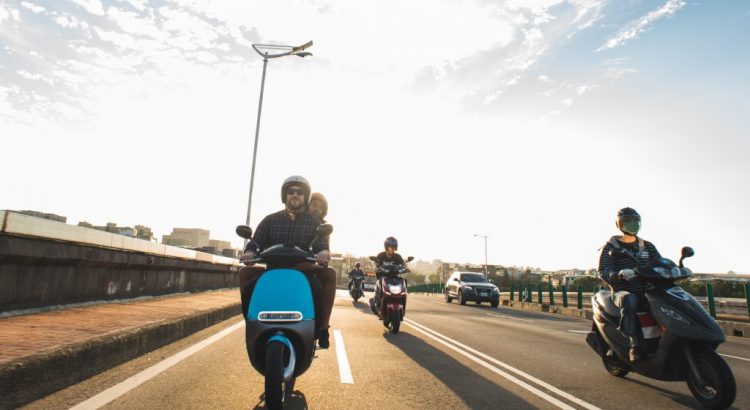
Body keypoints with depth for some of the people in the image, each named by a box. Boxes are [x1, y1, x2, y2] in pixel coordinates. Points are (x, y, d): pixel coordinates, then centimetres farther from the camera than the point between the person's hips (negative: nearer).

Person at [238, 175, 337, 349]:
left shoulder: (315, 222, 7)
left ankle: (322, 328, -20)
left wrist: (324, 253, -34)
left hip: (304, 271, -1)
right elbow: (255, 243, -1)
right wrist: (249, 253, -27)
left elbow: (322, 246, -8)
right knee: (245, 272, -22)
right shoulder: (270, 220, 9)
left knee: (329, 273, -28)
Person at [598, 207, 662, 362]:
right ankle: (635, 344, -30)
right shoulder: (610, 247, 1)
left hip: (646, 291, 5)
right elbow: (603, 271, -11)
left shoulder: (647, 246, 18)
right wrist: (619, 275, -33)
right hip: (622, 292, -5)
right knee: (629, 301, -38)